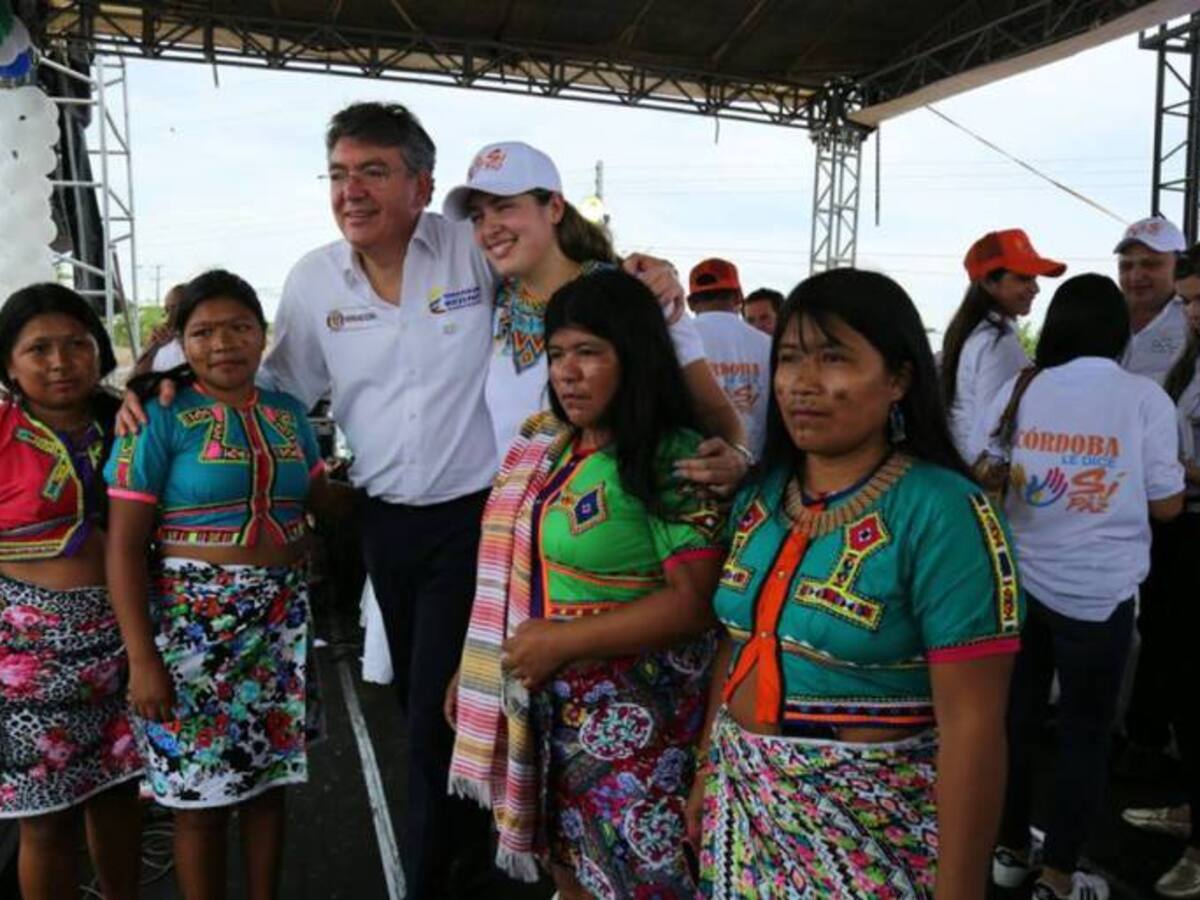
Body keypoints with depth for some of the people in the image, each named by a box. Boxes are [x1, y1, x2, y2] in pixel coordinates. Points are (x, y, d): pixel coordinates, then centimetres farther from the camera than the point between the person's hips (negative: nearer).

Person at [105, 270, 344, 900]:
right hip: (194, 623, -4)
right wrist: (142, 659, -14)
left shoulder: (289, 413, 8)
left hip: (281, 620, 5)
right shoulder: (160, 419, -8)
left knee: (268, 781, 15)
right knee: (200, 796, 6)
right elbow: (124, 546, -10)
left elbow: (323, 496, 23)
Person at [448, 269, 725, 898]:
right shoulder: (549, 451, 6)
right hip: (548, 705, 7)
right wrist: (476, 669, 13)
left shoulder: (676, 461, -17)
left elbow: (693, 602, -23)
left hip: (630, 718, -7)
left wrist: (560, 641, -20)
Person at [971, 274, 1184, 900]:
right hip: (1097, 591, -3)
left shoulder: (1020, 390, -1)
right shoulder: (1144, 397, -8)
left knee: (1015, 716, 16)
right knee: (1085, 730, 11)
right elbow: (1167, 505, -3)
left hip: (1017, 581, 3)